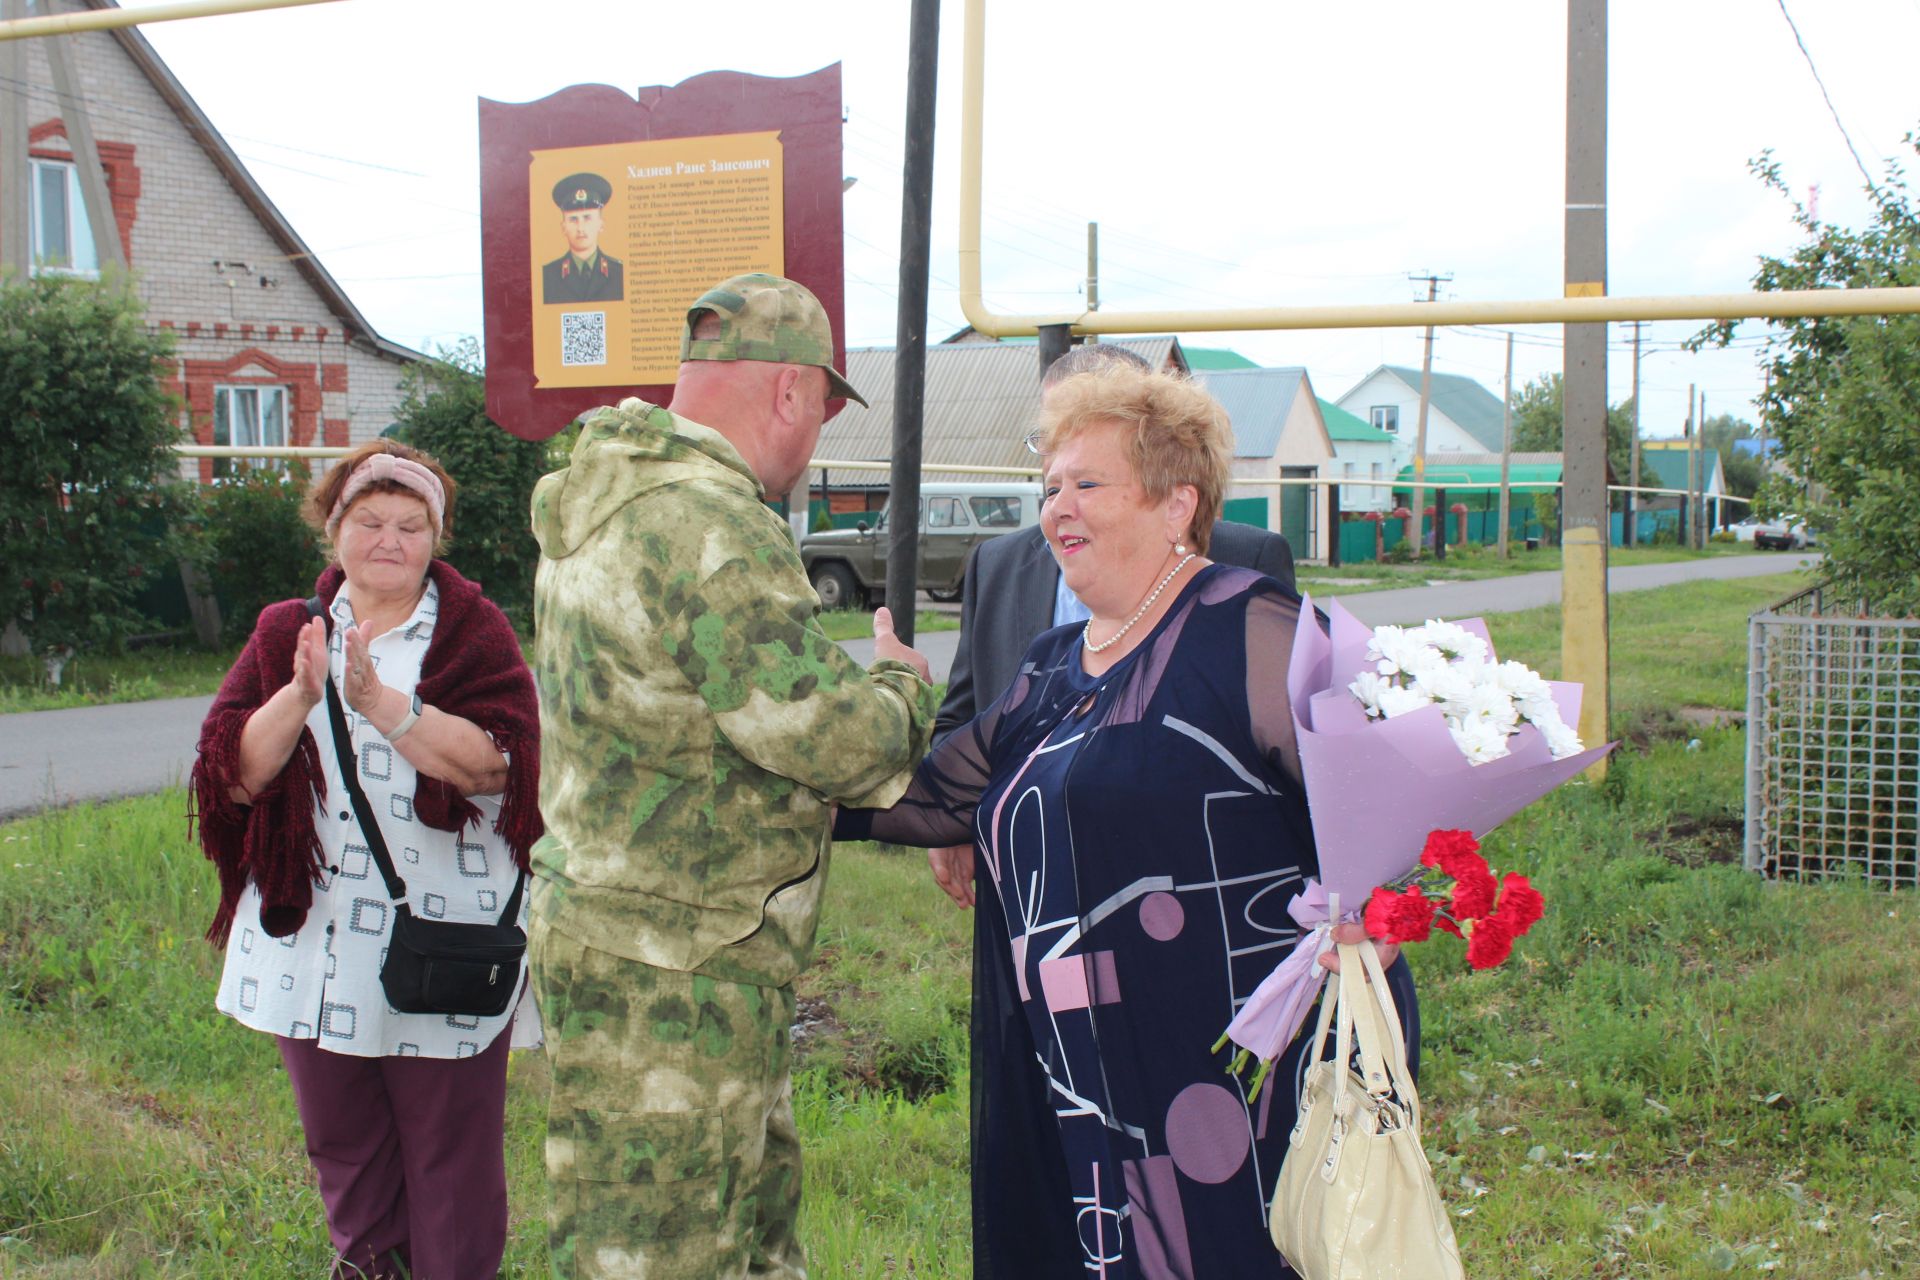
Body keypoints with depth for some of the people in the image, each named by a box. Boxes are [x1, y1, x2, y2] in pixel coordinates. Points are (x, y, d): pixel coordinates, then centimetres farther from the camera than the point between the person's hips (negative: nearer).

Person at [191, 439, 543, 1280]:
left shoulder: (474, 632, 0)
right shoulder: (285, 634, 9)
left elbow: (494, 763, -15)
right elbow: (234, 771, -2)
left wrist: (381, 703, -23)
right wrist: (301, 694, -18)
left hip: (441, 948, -3)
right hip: (316, 945, 3)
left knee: (450, 1147, 5)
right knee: (341, 1144, 15)